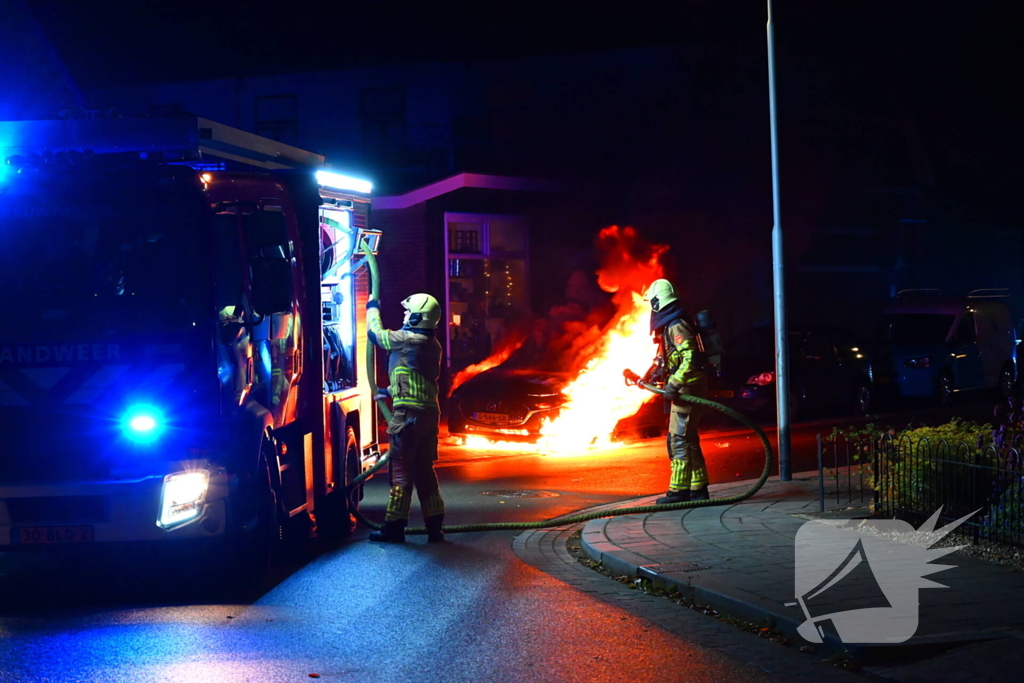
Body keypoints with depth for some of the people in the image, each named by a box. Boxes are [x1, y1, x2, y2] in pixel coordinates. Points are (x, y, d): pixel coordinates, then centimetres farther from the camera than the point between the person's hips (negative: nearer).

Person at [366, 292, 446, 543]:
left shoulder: (406, 340, -12)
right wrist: (391, 390, 33)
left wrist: (372, 309, 22)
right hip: (429, 412, 8)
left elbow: (375, 333, 4)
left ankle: (394, 527, 1)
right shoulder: (432, 345, 13)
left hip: (409, 414, -8)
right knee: (424, 470, 12)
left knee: (401, 469, -3)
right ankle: (434, 526, 13)